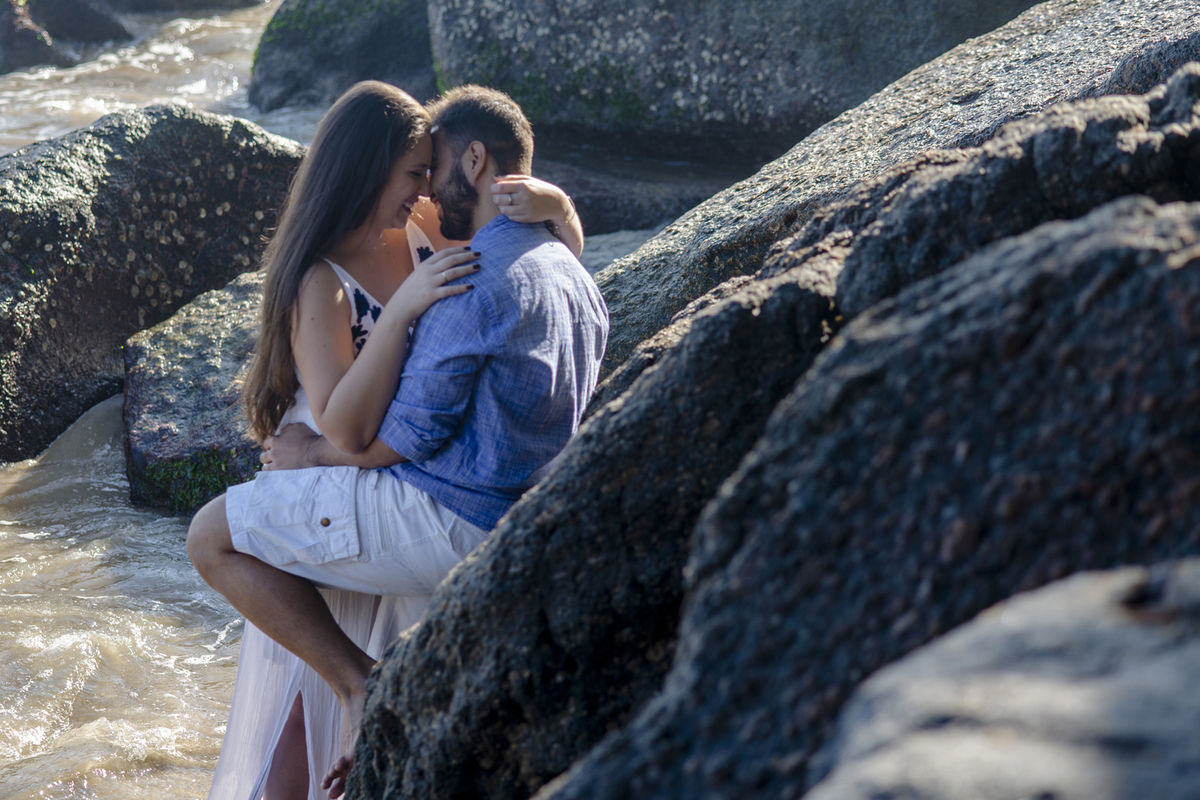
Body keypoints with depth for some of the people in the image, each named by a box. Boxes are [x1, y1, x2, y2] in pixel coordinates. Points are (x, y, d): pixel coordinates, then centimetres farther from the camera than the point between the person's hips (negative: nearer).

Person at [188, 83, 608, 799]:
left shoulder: (480, 283, -20)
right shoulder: (574, 276, 10)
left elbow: (406, 437, -18)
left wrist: (312, 453, -1)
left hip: (449, 524, -10)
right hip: (524, 523, 10)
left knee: (214, 537, -3)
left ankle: (364, 688, -7)